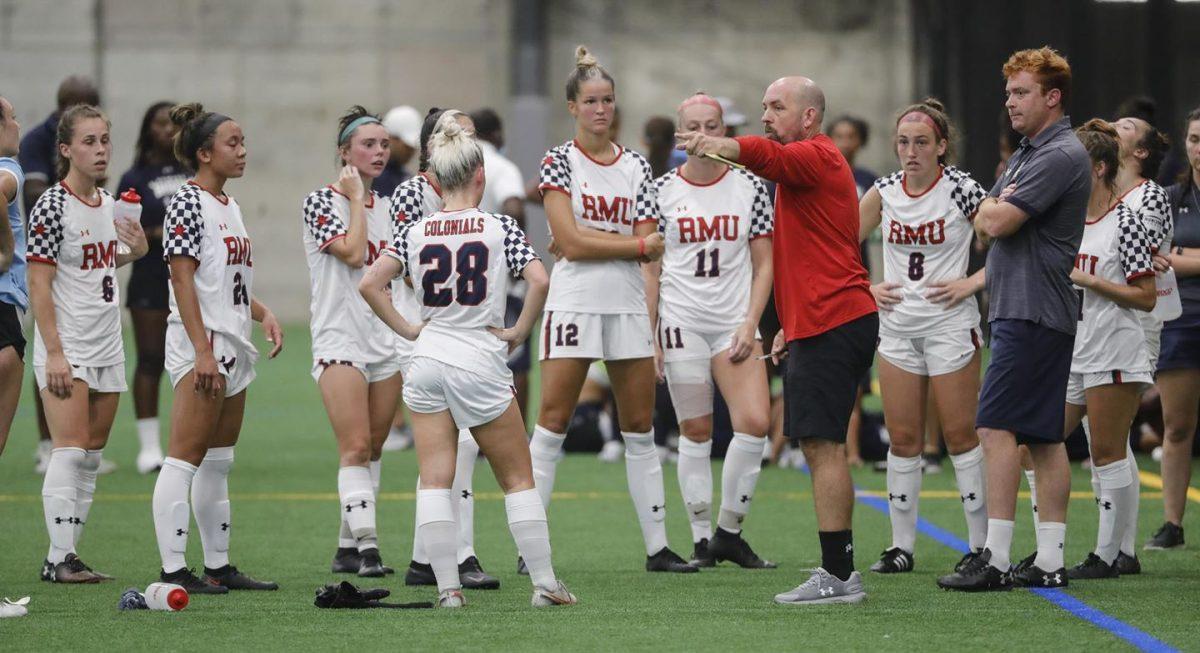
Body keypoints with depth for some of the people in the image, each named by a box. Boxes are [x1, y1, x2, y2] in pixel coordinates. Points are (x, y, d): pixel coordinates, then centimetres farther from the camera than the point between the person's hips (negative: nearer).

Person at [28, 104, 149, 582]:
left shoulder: (107, 203, 11)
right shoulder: (52, 207, -12)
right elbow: (39, 286, -14)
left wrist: (135, 251, 8)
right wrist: (55, 353, -19)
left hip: (107, 346, 8)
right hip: (67, 348, -8)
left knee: (91, 455, 7)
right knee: (70, 450, -13)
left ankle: (68, 553, 12)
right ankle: (60, 557, -13)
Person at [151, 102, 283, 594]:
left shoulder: (228, 206, 17)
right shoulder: (187, 202, -10)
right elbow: (183, 278, -16)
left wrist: (264, 313, 8)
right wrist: (202, 350, -22)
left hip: (233, 348, 10)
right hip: (202, 346, -10)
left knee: (218, 462, 12)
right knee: (185, 459, -10)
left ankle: (219, 566, 17)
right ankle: (173, 568, -11)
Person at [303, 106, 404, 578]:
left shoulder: (387, 208, 13)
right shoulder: (322, 201, -5)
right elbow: (352, 252, -19)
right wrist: (355, 196, -10)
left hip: (386, 340, 6)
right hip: (339, 340, -6)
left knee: (372, 450, 7)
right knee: (355, 447, -16)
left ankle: (348, 546, 13)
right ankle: (367, 544, -21)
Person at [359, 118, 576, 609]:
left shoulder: (414, 233, 3)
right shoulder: (500, 229, -5)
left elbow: (370, 284, -2)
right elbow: (539, 281, -17)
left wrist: (408, 329, 6)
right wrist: (519, 332, -4)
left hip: (428, 361, 2)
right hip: (481, 363, -2)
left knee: (434, 481, 3)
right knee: (518, 479, 8)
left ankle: (447, 587, -3)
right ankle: (545, 583, 7)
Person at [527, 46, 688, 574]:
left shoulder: (636, 166, 9)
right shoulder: (559, 161, -2)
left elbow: (651, 246, 1)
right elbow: (571, 241, -12)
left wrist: (588, 242, -13)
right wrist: (636, 244, -10)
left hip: (628, 307, 4)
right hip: (574, 305, -4)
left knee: (640, 428, 6)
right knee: (552, 425, -5)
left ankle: (657, 545, 11)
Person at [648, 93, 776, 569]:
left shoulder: (749, 187, 4)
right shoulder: (662, 191, 1)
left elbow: (763, 265, 6)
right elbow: (651, 270, 5)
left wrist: (750, 324, -5)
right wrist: (648, 335, -1)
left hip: (734, 322, 1)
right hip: (681, 320, -1)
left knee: (754, 422, -12)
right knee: (695, 431, 1)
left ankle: (729, 531, 4)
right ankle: (702, 540, 9)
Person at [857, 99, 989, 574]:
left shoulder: (961, 190, -8)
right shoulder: (884, 192, 4)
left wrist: (974, 282, -13)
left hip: (950, 324, -4)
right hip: (897, 325, 4)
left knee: (960, 434, -3)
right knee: (902, 437, 6)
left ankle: (981, 544, 3)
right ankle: (901, 544, 12)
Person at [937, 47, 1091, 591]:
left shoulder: (1061, 155, -14)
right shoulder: (1026, 153, 19)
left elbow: (999, 222, -17)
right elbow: (982, 223, 22)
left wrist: (994, 210, 3)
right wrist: (996, 209, 2)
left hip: (1033, 315, -10)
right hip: (1022, 310, 10)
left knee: (996, 427, -13)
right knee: (1043, 437, 8)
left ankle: (995, 559, -15)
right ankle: (1050, 561, 9)